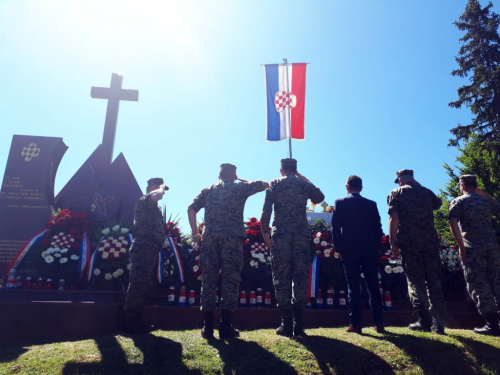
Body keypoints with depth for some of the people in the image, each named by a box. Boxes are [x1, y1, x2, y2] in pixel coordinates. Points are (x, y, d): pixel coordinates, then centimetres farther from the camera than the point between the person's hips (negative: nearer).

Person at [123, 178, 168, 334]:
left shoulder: (154, 207, 24)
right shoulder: (144, 200, -4)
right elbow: (157, 196, -26)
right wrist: (162, 188, -9)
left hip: (149, 250, 10)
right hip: (143, 248, -10)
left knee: (141, 286, 11)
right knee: (138, 285, -9)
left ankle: (134, 320, 18)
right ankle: (130, 322, -5)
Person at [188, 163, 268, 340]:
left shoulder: (208, 190, 17)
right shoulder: (241, 188, 11)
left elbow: (191, 209, 9)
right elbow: (265, 184, 22)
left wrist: (195, 233, 11)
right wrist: (245, 181, 30)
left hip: (210, 237, 3)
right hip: (232, 237, -2)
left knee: (208, 279, 4)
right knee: (230, 279, -1)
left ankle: (208, 327, 3)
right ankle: (225, 327, -2)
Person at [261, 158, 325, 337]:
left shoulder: (274, 184, 6)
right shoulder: (305, 184, 10)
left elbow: (266, 210, -4)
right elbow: (319, 198, 29)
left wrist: (265, 232, 1)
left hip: (281, 234, -1)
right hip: (301, 233, 1)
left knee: (282, 277, 3)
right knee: (300, 277, 5)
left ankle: (286, 324, 2)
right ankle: (298, 324, 6)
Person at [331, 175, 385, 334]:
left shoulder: (340, 203, 0)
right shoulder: (371, 204, 7)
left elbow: (335, 228, -4)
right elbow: (378, 229, 5)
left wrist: (338, 248, 2)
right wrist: (376, 248, 12)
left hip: (349, 249, -2)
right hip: (369, 249, 2)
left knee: (353, 287, 1)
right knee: (373, 286, 8)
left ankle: (355, 324, 0)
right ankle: (379, 324, 10)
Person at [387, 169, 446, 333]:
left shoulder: (396, 193, 4)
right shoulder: (426, 192, 15)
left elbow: (393, 218, -8)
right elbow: (437, 205, 38)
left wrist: (393, 242, -7)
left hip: (409, 242, -3)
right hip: (430, 240, 3)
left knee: (416, 282, 2)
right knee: (434, 281, 6)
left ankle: (424, 321, 0)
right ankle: (438, 323, 6)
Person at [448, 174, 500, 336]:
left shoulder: (457, 202, -1)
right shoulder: (486, 201, 13)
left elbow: (453, 224, -15)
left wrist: (461, 246, -13)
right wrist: (484, 194, 31)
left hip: (473, 248, -5)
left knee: (479, 286, 0)